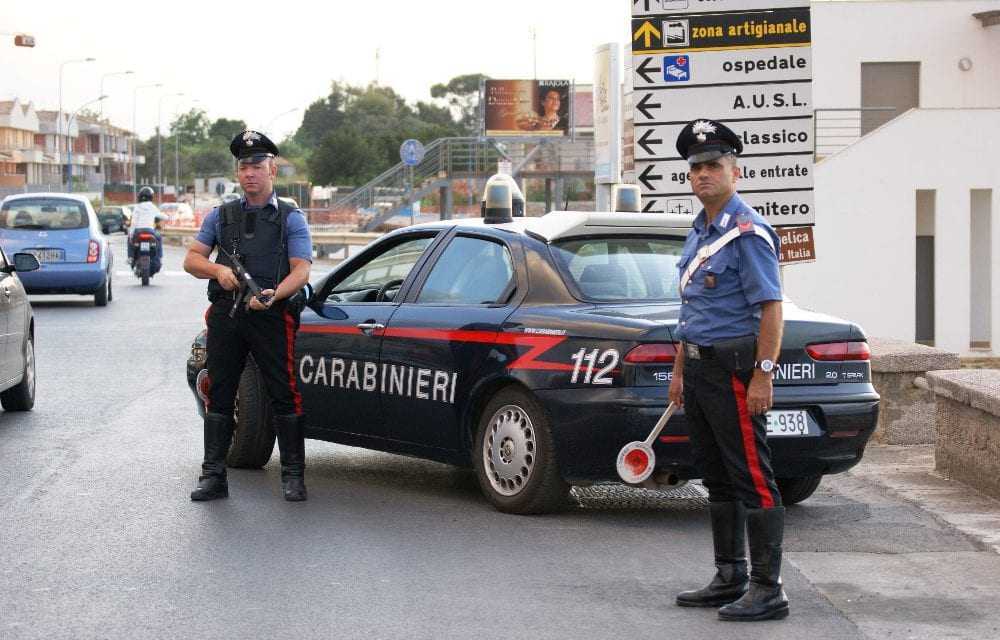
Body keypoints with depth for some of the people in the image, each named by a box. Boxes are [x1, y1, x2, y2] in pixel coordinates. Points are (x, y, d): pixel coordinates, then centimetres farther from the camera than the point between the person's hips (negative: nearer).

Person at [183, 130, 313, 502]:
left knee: (284, 394, -6)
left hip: (271, 315, -3)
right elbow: (192, 259, 14)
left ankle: (293, 476, 0)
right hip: (225, 315, 3)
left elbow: (301, 269, -3)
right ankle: (213, 476, 7)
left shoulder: (291, 218, 7)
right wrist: (218, 269, -8)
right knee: (219, 395, 3)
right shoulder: (221, 216, 18)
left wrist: (274, 295, -22)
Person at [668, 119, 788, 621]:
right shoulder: (699, 232, 16)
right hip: (701, 368, 10)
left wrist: (762, 374, -23)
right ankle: (729, 579, 22)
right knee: (718, 480, 14)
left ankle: (768, 590, -5)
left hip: (735, 368, -10)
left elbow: (771, 308, -18)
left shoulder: (748, 232, -12)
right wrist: (680, 369, 21)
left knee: (753, 480, -7)